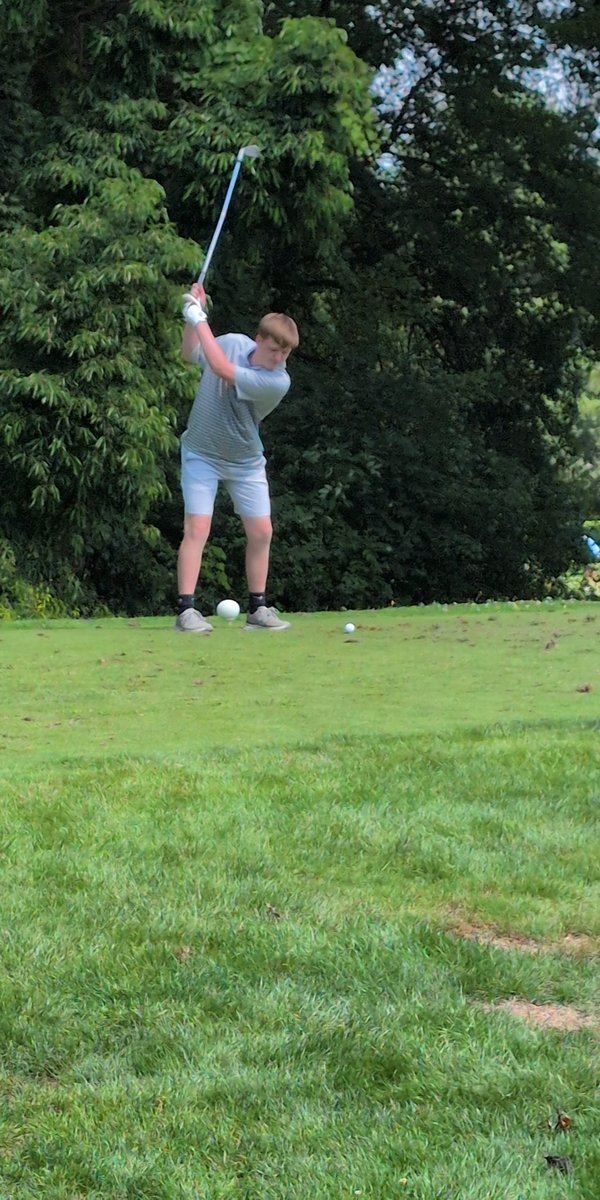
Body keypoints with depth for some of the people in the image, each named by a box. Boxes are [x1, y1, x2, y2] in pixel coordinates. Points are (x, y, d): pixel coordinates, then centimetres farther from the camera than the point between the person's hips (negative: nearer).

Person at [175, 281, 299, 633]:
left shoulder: (278, 382, -23)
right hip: (202, 454, 0)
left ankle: (258, 608, 15)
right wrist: (192, 316, -7)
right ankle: (186, 609, -14)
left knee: (261, 531, 0)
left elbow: (222, 369, -33)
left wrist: (200, 319, -28)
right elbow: (190, 354, 9)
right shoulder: (233, 342, -12)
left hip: (245, 462, 0)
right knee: (197, 527, -12)